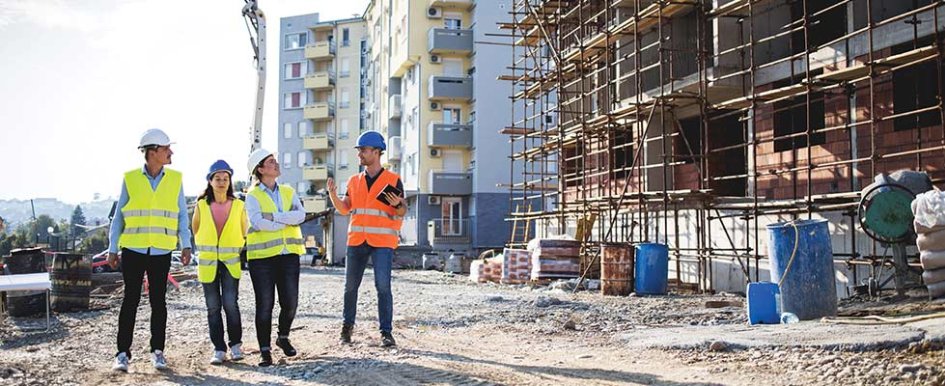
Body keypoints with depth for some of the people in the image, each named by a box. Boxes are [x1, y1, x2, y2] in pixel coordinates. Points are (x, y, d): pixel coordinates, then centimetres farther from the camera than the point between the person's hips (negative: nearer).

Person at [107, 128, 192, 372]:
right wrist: (113, 249, 3)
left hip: (161, 252, 1)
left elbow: (182, 215, 7)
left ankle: (157, 351, 16)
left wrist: (186, 245, -3)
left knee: (158, 301, 7)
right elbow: (119, 216, 6)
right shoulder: (131, 178, 1)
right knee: (131, 300, 2)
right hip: (133, 250, -1)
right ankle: (123, 353, 8)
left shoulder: (175, 179, 5)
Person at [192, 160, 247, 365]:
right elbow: (195, 230, 15)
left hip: (231, 262, -1)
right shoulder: (201, 205, 2)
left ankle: (235, 344, 8)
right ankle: (219, 349, 11)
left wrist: (238, 249, 9)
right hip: (208, 262, 1)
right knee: (213, 306, 3)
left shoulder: (238, 206, 1)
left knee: (230, 303, -9)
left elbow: (245, 232, 12)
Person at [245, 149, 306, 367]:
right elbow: (258, 223, -16)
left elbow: (301, 215, -5)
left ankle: (283, 338, 29)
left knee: (290, 302, 3)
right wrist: (288, 221, -8)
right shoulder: (253, 196, 0)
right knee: (265, 304, -1)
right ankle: (265, 350, 8)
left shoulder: (289, 192, 12)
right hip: (262, 256, -3)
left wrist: (273, 217, -14)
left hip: (289, 254, 4)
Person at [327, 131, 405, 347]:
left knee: (383, 286, -10)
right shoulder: (354, 181, 13)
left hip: (382, 241, -4)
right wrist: (333, 194, -6)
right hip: (356, 240, 4)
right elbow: (344, 209, 10)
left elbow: (402, 212, 0)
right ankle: (348, 326, 26)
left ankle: (386, 332, -3)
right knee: (350, 286, 9)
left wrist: (398, 205, -22)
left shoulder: (393, 180, 0)